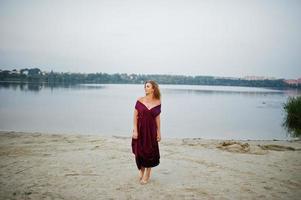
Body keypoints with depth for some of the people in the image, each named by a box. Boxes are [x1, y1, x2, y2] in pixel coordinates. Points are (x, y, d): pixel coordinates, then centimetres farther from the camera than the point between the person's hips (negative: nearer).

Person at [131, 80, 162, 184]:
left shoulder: (157, 102, -2)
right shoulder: (140, 100, -5)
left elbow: (157, 118, 4)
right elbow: (135, 116, -4)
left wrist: (159, 132, 4)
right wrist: (135, 130, -9)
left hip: (151, 130, 0)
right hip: (140, 129, 0)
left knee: (150, 152, 6)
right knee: (139, 152, 9)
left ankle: (147, 175, 24)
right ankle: (141, 171, 33)